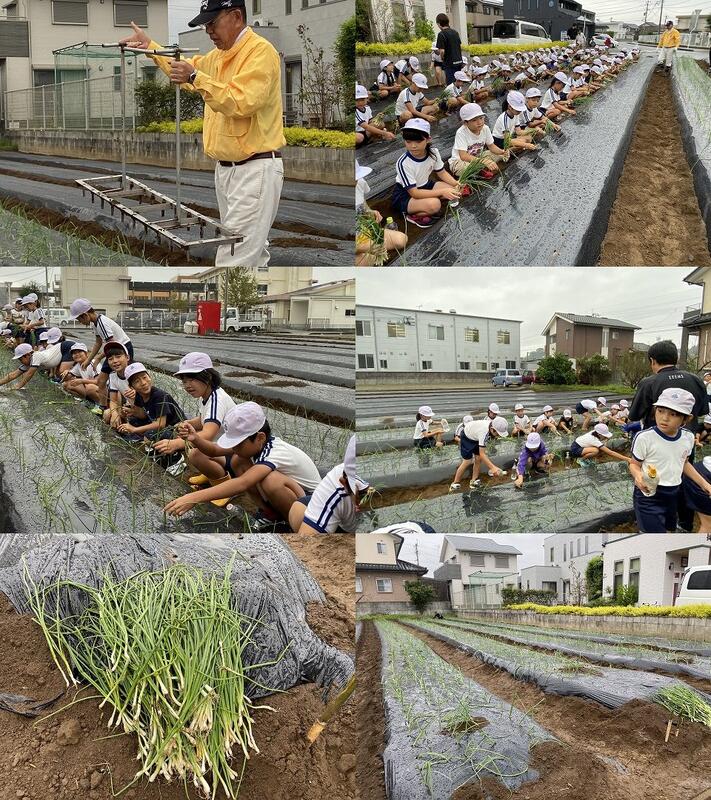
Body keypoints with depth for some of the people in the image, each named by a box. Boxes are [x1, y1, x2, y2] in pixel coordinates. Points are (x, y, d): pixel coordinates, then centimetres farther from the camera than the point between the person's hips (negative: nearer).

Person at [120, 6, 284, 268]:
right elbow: (187, 70, 36)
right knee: (252, 252, 14)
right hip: (225, 168, 9)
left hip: (255, 170, -9)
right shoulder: (218, 55, 17)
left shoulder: (261, 51, -11)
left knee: (233, 259, -15)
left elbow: (240, 103, -24)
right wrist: (150, 46, 31)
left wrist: (196, 77, -23)